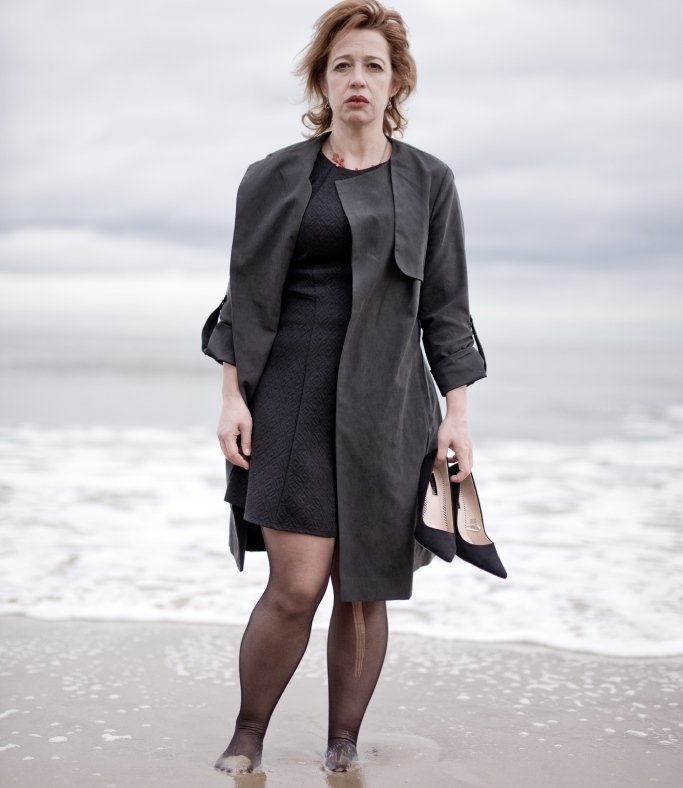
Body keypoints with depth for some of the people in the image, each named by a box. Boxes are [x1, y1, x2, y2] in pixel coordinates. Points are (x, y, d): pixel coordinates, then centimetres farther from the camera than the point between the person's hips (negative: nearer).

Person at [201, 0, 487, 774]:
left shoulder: (428, 181, 8)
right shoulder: (275, 178, 6)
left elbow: (445, 309, 8)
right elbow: (246, 296, 7)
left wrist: (456, 412, 2)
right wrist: (232, 396, -1)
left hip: (386, 406, 2)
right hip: (291, 400, -1)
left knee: (365, 593, 4)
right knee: (296, 586, -9)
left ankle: (342, 749, 21)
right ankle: (246, 741, 12)